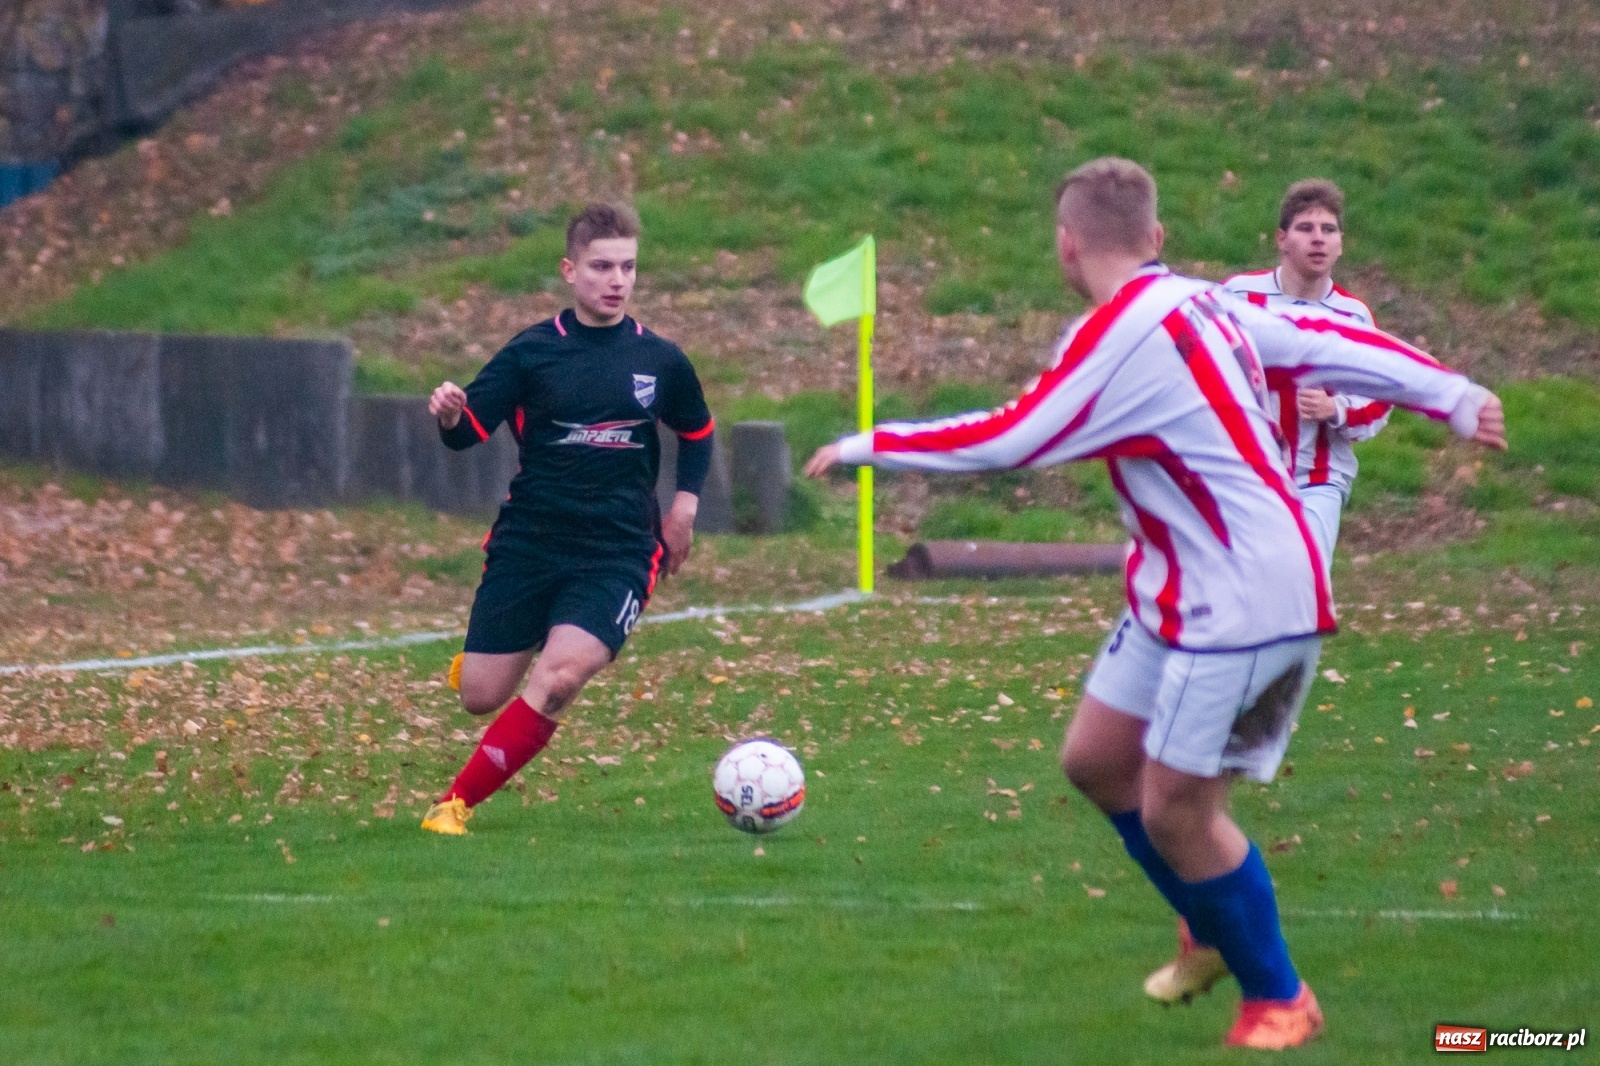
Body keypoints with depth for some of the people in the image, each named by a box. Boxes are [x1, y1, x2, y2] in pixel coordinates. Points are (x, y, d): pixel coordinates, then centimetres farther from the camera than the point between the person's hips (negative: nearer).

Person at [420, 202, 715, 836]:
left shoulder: (661, 361, 4)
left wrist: (684, 506, 8)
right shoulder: (532, 352, -1)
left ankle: (456, 803, -11)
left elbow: (697, 432, 22)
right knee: (480, 697, 0)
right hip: (528, 544, 0)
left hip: (618, 553, 0)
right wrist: (448, 417, -27)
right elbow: (468, 433, -4)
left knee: (561, 676, -24)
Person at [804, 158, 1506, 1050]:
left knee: (1174, 809, -5)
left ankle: (1279, 999, 11)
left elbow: (1004, 442, -20)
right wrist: (1455, 397, 21)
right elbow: (1326, 341, 13)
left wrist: (866, 447, -9)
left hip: (1244, 608, -10)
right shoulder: (1201, 304, 6)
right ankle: (1216, 931, 29)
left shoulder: (1124, 334, -21)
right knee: (1096, 760, 12)